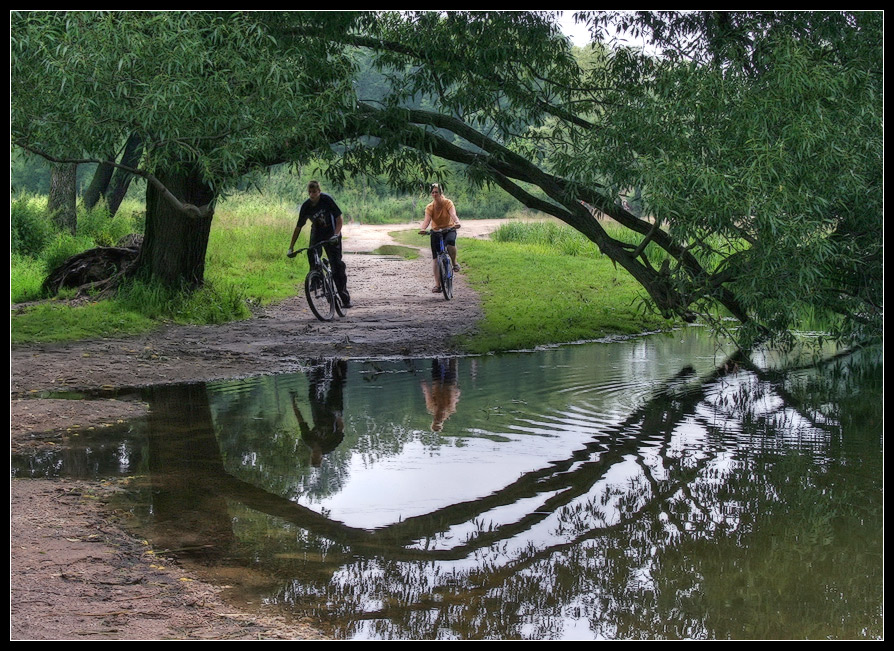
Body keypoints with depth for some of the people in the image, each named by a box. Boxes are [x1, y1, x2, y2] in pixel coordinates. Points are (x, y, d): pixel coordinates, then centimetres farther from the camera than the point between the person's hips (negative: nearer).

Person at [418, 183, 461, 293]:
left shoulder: (448, 203, -13)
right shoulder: (429, 207, -9)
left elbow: (453, 214, -31)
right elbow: (427, 219, -24)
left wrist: (457, 222, -54)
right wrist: (422, 228, -47)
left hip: (449, 230, -2)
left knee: (450, 241, -38)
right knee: (435, 258, -5)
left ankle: (454, 263, -12)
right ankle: (437, 285, 1)